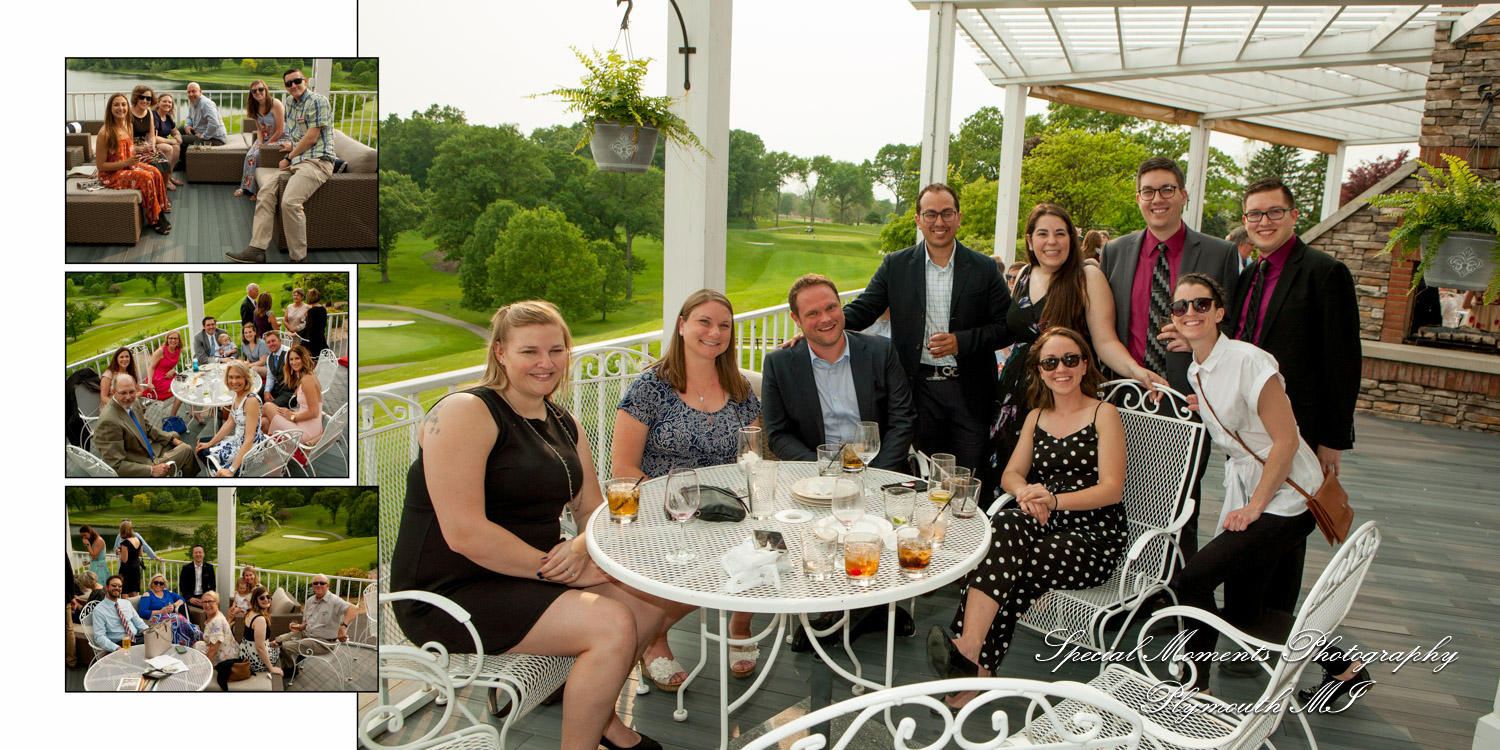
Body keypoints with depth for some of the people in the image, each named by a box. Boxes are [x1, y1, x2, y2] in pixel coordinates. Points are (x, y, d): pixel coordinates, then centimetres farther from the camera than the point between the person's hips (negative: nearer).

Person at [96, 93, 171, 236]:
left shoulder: (128, 126, 2)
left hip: (127, 166, 7)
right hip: (110, 175, -7)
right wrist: (127, 162, -27)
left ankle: (160, 212, -10)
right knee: (145, 177, -27)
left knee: (155, 172, -17)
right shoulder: (105, 133, -22)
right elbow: (101, 165, -18)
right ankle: (154, 220, -17)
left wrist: (135, 159, -1)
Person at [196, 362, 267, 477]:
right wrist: (210, 443, 11)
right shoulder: (237, 395, 2)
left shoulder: (251, 400, -26)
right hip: (238, 441, 10)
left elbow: (249, 439, -29)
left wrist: (231, 470, -33)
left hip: (250, 449, -10)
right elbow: (230, 424, 14)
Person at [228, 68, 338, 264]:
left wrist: (289, 158, -4)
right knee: (265, 193, -6)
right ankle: (257, 249, -7)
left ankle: (299, 259, -21)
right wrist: (291, 145, 15)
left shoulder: (318, 101, -9)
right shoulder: (290, 101, 19)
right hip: (295, 161, 9)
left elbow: (311, 138, -13)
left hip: (317, 161, -9)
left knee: (289, 202, -28)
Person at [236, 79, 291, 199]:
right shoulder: (256, 107, 6)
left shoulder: (275, 104, -18)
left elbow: (280, 130, -18)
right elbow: (259, 130, 9)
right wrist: (260, 144, -10)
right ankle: (246, 187, -4)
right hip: (264, 139, 7)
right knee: (249, 155, -17)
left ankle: (253, 189, -8)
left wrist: (266, 145, -12)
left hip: (281, 139, -7)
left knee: (256, 155, -23)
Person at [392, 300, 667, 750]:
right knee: (613, 624, -22)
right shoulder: (465, 413, -16)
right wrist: (553, 568, -19)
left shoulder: (564, 426, 12)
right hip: (451, 594, -9)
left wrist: (579, 548, -13)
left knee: (649, 597, 2)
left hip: (528, 575, 9)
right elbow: (464, 533, -23)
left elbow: (594, 510, 11)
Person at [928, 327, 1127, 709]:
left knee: (1007, 566, -31)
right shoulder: (1036, 417, 19)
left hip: (1094, 537, -4)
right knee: (1003, 526, -32)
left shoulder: (1104, 415, 2)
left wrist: (1053, 500, -23)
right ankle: (970, 652, -38)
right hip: (1043, 524, 4)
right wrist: (1025, 492, -13)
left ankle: (972, 657, -29)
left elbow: (1112, 489, -8)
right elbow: (1011, 474, 12)